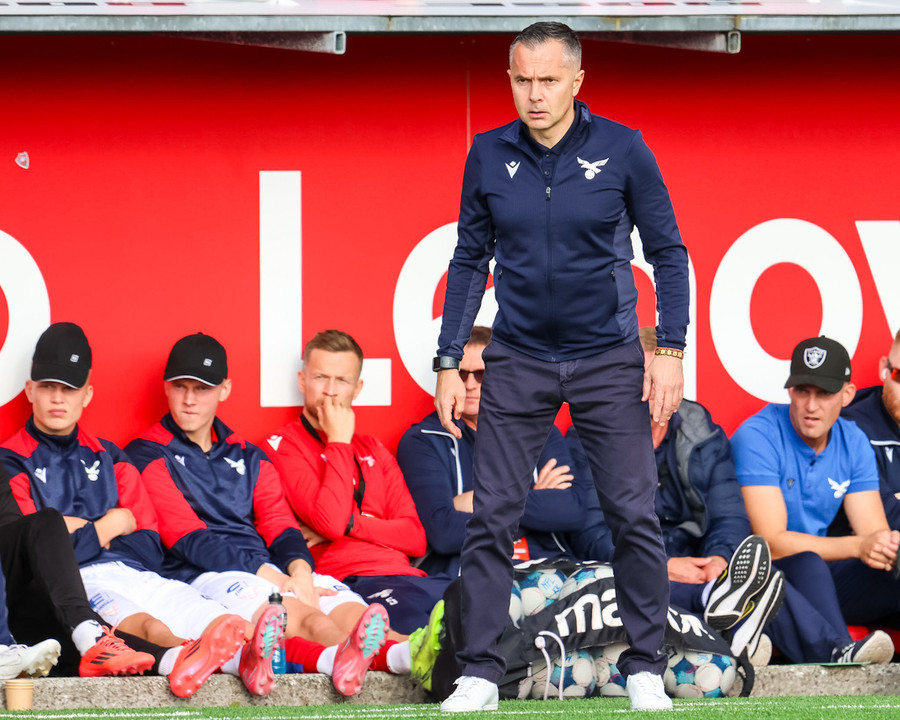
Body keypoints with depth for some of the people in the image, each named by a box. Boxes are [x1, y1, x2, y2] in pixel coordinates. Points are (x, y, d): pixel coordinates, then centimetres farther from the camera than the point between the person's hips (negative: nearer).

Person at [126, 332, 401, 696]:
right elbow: (186, 537, -4)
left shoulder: (249, 458, 27)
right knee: (298, 615, -39)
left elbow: (280, 526, 14)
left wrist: (299, 570, -12)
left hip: (271, 571, 5)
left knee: (350, 610, -29)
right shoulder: (147, 456, 9)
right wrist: (266, 574, -15)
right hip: (199, 576, -5)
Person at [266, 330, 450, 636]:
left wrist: (348, 522, -2)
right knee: (413, 620, -41)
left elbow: (415, 538, 15)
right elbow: (330, 523, -11)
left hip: (404, 575, 7)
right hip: (351, 582, -7)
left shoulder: (373, 450, 27)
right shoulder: (284, 446, 7)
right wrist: (339, 441, 0)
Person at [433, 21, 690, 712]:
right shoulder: (489, 155, 0)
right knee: (492, 518, -2)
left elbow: (668, 252, 1)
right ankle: (480, 674, 5)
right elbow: (470, 260, 8)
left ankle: (646, 670, 9)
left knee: (635, 516, -3)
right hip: (517, 363, 2)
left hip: (608, 363, -2)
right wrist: (449, 362, 5)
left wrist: (670, 350, -7)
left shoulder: (623, 149, -6)